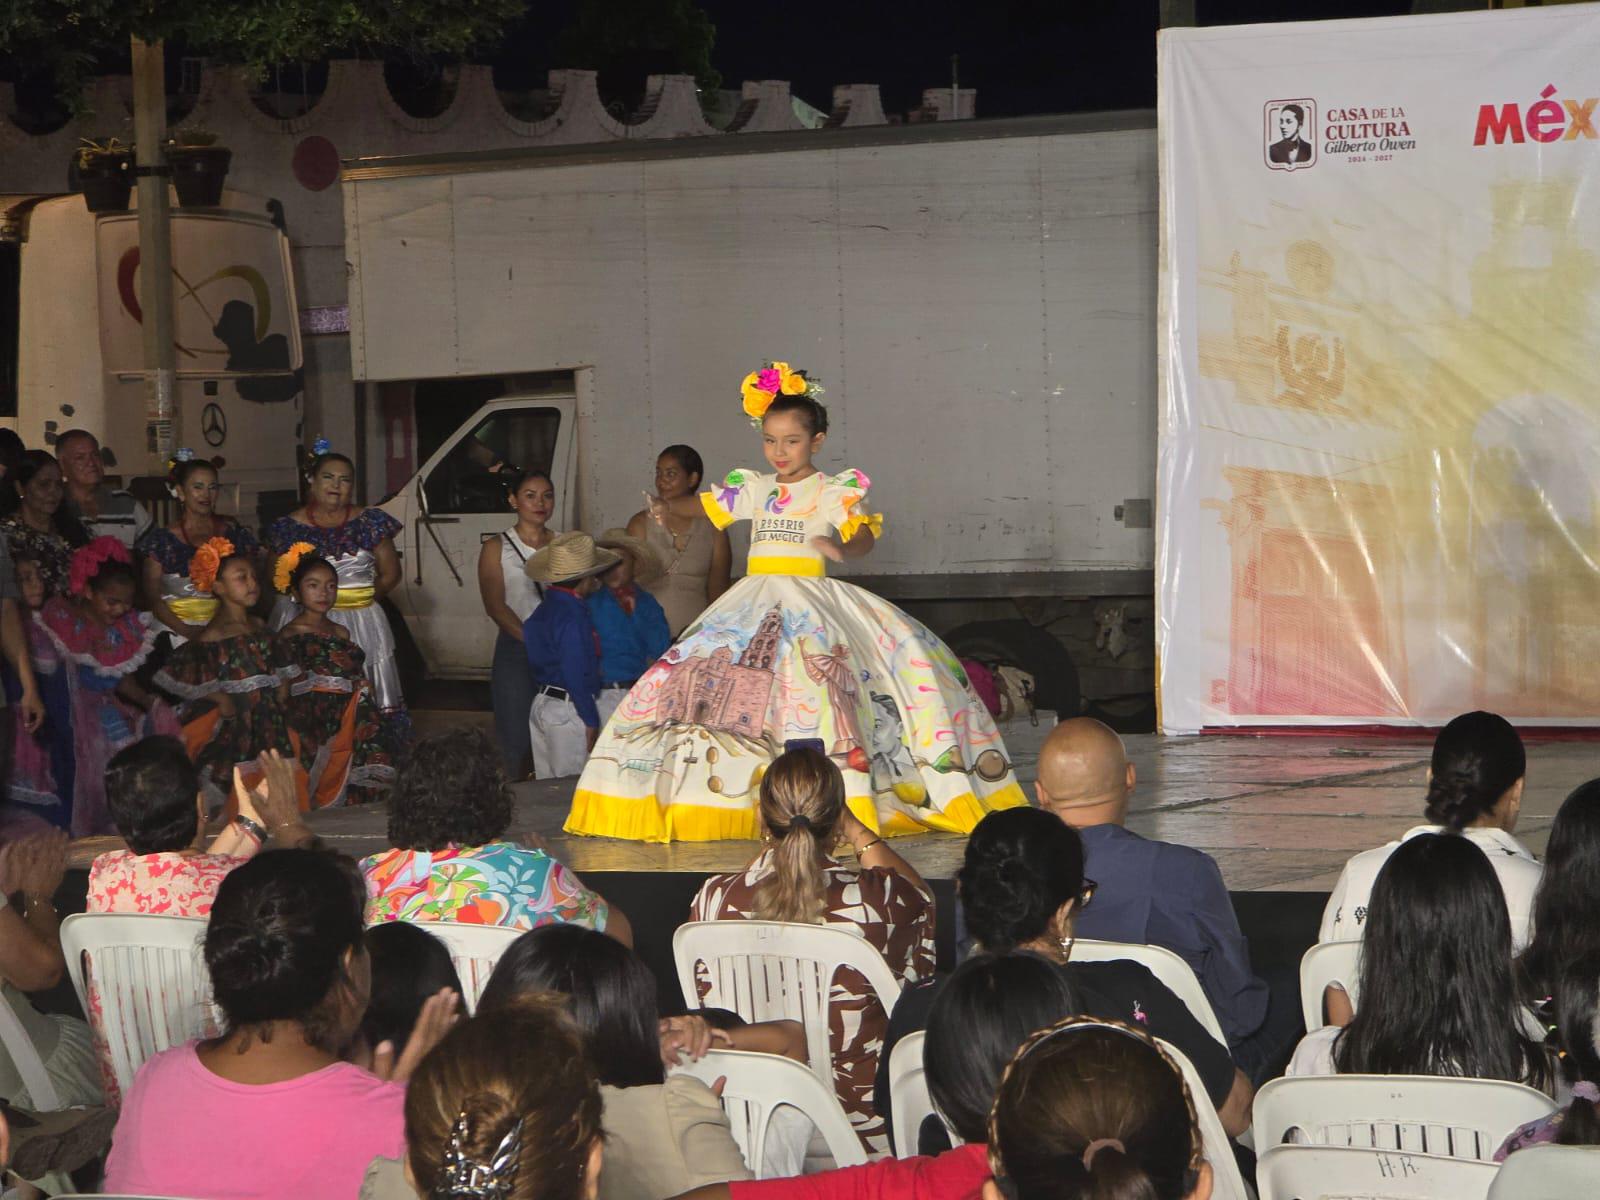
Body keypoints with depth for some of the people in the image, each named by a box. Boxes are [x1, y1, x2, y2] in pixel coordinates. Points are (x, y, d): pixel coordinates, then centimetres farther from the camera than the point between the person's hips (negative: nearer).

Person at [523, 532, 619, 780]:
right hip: (568, 712, -9)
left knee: (547, 786, 14)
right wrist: (591, 721, -15)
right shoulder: (572, 617, -19)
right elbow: (576, 674, -21)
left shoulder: (544, 609, 9)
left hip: (540, 703, 9)